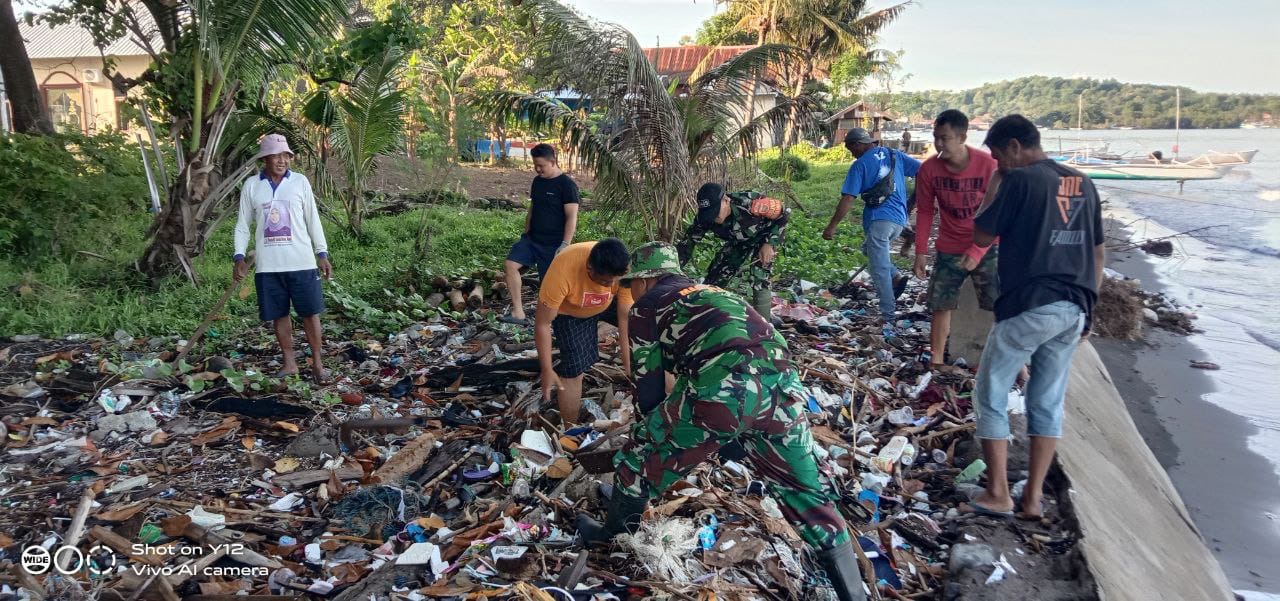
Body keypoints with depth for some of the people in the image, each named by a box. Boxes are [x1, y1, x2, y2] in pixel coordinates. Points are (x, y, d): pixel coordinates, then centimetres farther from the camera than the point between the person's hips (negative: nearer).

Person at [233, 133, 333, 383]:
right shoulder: (251, 185, 3)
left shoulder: (300, 181, 2)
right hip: (268, 266, 1)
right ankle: (289, 363, 20)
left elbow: (312, 220, 6)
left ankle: (318, 363, 10)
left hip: (301, 262, -1)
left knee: (310, 313, 1)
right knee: (279, 315, 8)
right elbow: (243, 225, 8)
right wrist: (239, 257, -1)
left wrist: (322, 254, 3)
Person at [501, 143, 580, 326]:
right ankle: (518, 313, -12)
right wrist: (526, 233, 18)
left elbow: (572, 217, -16)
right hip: (532, 238, 7)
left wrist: (565, 245, -21)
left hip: (553, 243, -7)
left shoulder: (566, 184, -13)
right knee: (511, 264, -12)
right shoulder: (537, 181, 9)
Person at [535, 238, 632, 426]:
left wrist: (628, 366, -27)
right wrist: (547, 371, -28)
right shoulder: (563, 270, -42)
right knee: (574, 367, -13)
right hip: (569, 312, -3)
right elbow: (542, 324, -32)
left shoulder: (623, 270, -35)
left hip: (609, 304, 3)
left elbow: (625, 319, -26)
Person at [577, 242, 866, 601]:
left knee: (640, 457, 19)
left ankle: (612, 538, 39)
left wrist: (647, 434, 36)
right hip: (782, 384, 6)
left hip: (724, 387, -6)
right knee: (805, 491, 21)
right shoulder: (713, 294, 39)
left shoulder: (647, 306, 20)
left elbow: (649, 384, 18)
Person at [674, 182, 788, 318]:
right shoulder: (704, 217, -26)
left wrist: (770, 244, -29)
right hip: (738, 243, 5)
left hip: (764, 237, -5)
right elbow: (688, 242, -15)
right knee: (713, 280, 2)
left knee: (759, 282, -22)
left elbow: (785, 214, -25)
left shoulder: (750, 203, -40)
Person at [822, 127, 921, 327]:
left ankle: (888, 316, -1)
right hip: (899, 220, 6)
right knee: (870, 249, 27)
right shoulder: (895, 155, 12)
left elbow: (848, 199, -8)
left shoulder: (860, 165, -2)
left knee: (879, 270, 0)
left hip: (878, 219, -6)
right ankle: (896, 277, 5)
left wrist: (832, 226, -4)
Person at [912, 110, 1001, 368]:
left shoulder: (988, 165, -18)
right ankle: (936, 363, 15)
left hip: (985, 248, -2)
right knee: (941, 306, 4)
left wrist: (977, 252, -18)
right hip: (948, 250, 2)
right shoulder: (929, 169, -11)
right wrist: (921, 252, -2)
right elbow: (924, 212, 0)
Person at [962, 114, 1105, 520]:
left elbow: (982, 237, -4)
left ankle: (997, 494, 3)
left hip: (1028, 307, -7)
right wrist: (1087, 310, 21)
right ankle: (1033, 499, 12)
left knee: (991, 396, 4)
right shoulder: (1083, 184, 14)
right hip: (1074, 310, 7)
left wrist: (1000, 189, 7)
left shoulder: (1021, 180, -7)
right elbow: (1098, 253, 16)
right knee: (1048, 403, 11)